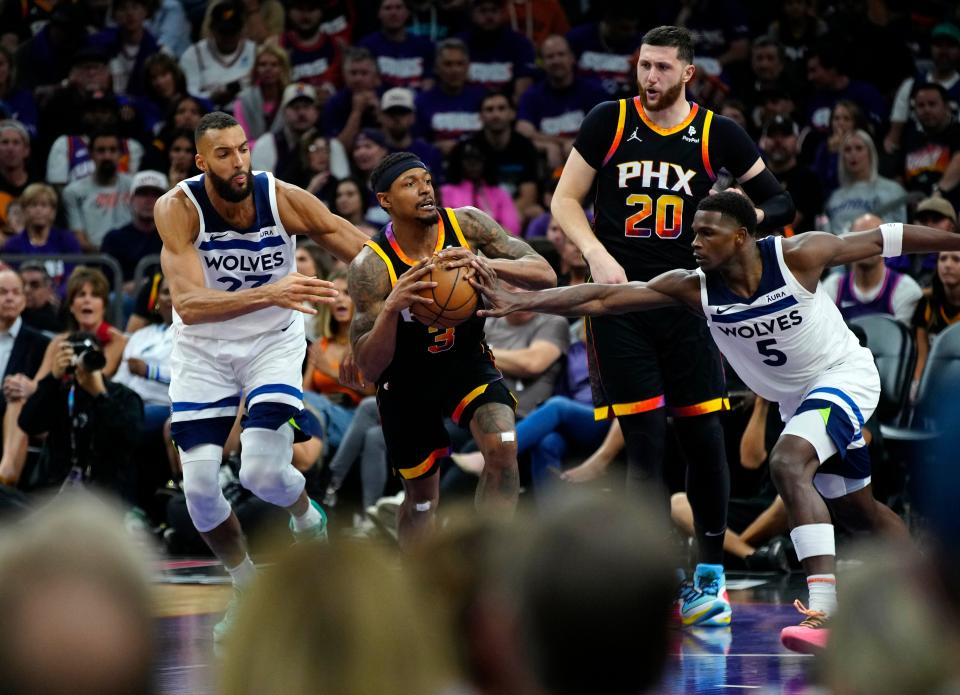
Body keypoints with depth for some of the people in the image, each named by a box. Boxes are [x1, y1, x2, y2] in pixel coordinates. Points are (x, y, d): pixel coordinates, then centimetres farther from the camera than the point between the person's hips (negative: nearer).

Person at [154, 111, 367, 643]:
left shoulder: (284, 199, -20)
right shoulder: (177, 209, -23)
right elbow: (189, 305, -35)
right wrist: (269, 293, -49)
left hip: (273, 341, -1)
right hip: (202, 347, 1)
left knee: (262, 471, -19)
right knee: (199, 483, -7)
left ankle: (308, 518, 18)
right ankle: (247, 588, 18)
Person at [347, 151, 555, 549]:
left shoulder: (467, 225, -19)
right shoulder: (370, 266, -25)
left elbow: (546, 276, -22)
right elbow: (368, 369, -27)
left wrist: (487, 264, -41)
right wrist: (391, 308, -45)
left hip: (467, 360, 1)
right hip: (407, 378, -1)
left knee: (503, 448, -24)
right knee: (421, 495, 10)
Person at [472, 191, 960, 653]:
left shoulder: (798, 256, -24)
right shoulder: (693, 288, -15)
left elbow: (880, 240, -13)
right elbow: (603, 297, -19)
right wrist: (516, 302, -28)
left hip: (845, 375, -7)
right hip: (795, 397, 7)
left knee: (788, 463, -30)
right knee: (855, 510, 19)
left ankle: (822, 612, -38)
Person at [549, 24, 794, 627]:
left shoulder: (717, 134, 3)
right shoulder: (609, 122, 1)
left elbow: (779, 200, 11)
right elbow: (565, 199, 5)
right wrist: (597, 255, -11)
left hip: (685, 300, 1)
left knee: (703, 436, -2)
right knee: (645, 441, -6)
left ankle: (711, 575, 10)